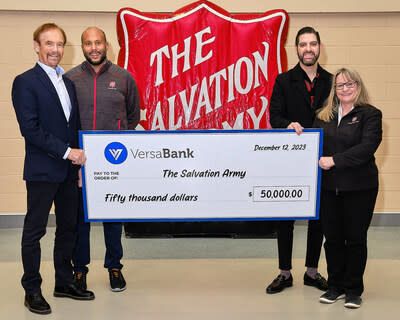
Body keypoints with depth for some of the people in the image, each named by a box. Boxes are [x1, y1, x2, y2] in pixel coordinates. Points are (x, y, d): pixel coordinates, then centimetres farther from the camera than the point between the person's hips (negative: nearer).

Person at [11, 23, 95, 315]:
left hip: (68, 170, 7)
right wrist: (66, 151, -18)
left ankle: (65, 282, 28)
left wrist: (78, 157, 6)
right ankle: (32, 290, 17)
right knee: (34, 230, 4)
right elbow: (30, 129, -16)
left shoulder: (68, 82, 14)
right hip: (42, 170, -7)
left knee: (68, 227, 14)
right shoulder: (25, 82, -8)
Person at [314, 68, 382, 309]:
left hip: (359, 187, -4)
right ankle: (336, 286, 25)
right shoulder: (324, 116, 11)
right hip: (329, 187, 4)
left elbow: (367, 148, -16)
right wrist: (319, 159, -8)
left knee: (356, 238, 6)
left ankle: (354, 289, 20)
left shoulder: (370, 114, -4)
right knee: (333, 238, 10)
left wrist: (335, 160, -20)